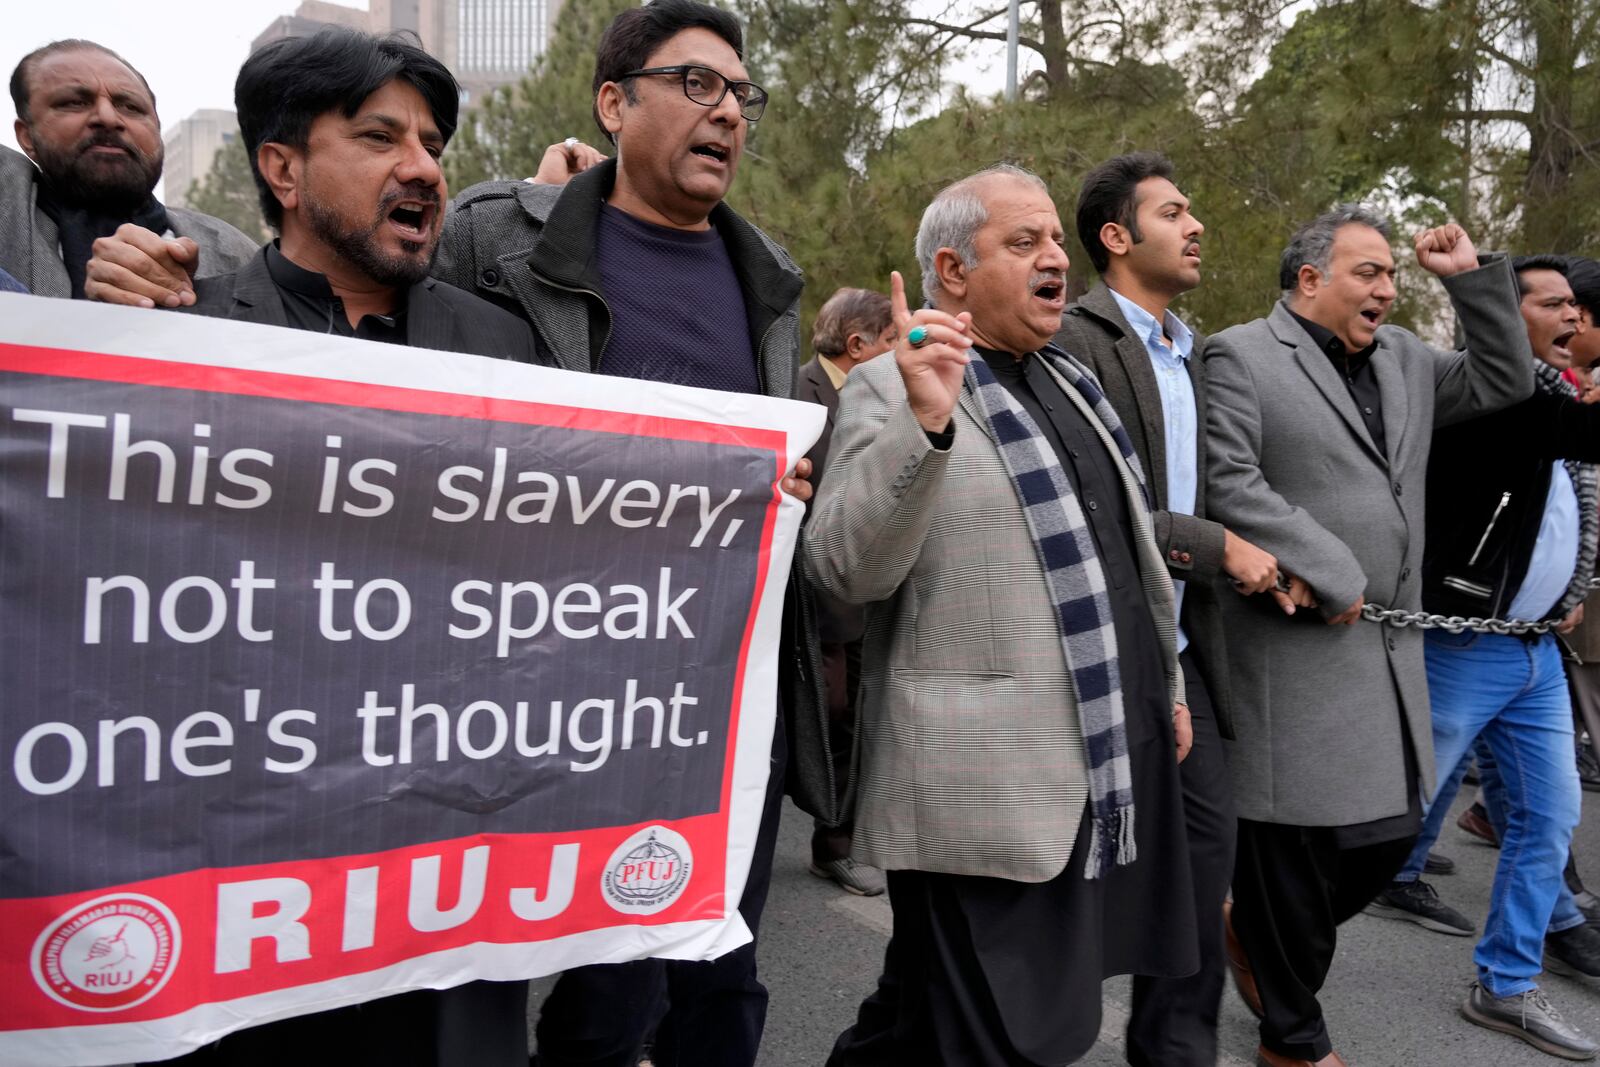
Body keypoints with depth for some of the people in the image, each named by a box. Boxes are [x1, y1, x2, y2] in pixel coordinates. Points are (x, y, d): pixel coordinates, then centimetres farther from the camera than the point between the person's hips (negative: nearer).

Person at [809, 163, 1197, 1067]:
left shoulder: (1070, 382, 16)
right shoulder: (894, 388, -9)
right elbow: (847, 570, -20)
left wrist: (1167, 684, 24)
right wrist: (922, 423, -31)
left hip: (1103, 764, 7)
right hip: (986, 788, -7)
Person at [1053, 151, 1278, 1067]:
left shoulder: (1195, 353, 14)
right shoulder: (1076, 341, -12)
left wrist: (1260, 559, 4)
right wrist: (1216, 547, -16)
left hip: (1179, 638, 8)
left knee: (1209, 828, 10)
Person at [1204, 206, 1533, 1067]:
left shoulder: (1403, 358, 17)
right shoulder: (1239, 356, -7)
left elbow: (1504, 381, 22)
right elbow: (1229, 484, -16)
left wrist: (1472, 279, 12)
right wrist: (1331, 576, -16)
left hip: (1390, 650, 8)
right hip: (1295, 649, -8)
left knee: (1391, 832, 11)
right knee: (1297, 853, 2)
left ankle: (1254, 931, 36)